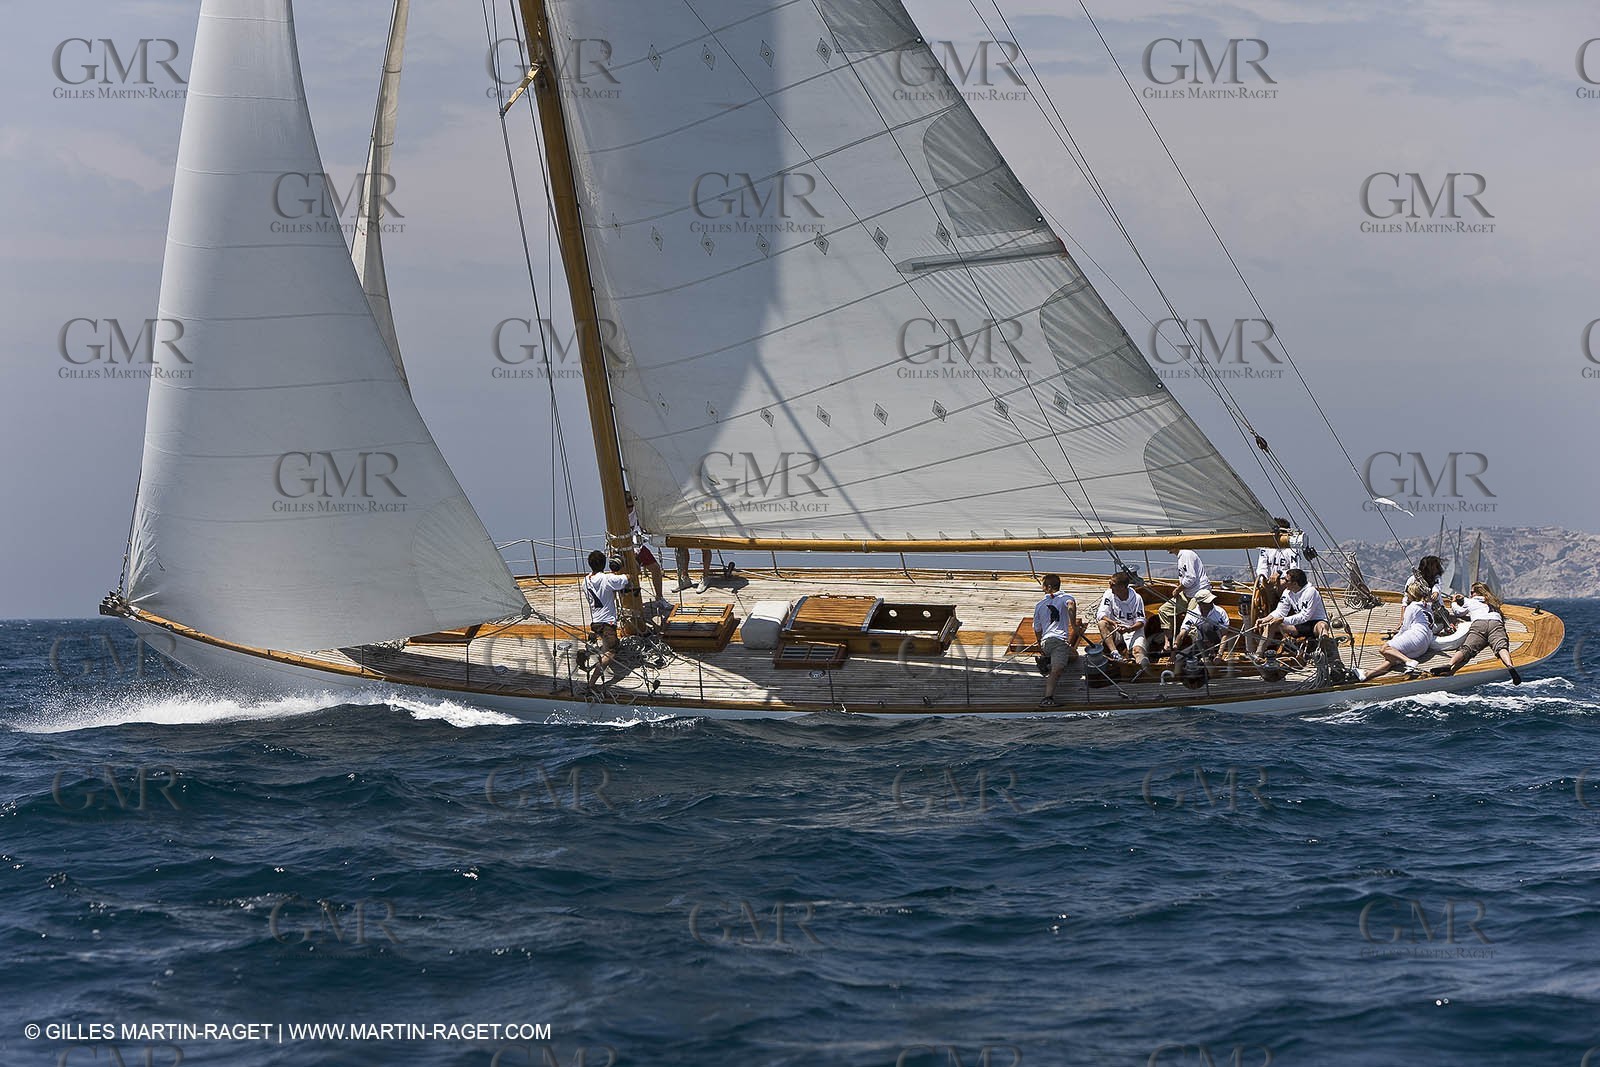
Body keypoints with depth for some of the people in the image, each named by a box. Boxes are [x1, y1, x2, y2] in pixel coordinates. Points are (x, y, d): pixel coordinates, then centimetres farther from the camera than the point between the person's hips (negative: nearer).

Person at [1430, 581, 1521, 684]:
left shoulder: (1470, 602, 33)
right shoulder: (1494, 603, 42)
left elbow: (1457, 612, 44)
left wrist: (1455, 603, 68)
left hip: (1478, 623, -2)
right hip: (1497, 624, 2)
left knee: (1466, 648, -20)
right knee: (1501, 646, -25)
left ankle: (1450, 665, -49)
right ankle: (1510, 666, -57)